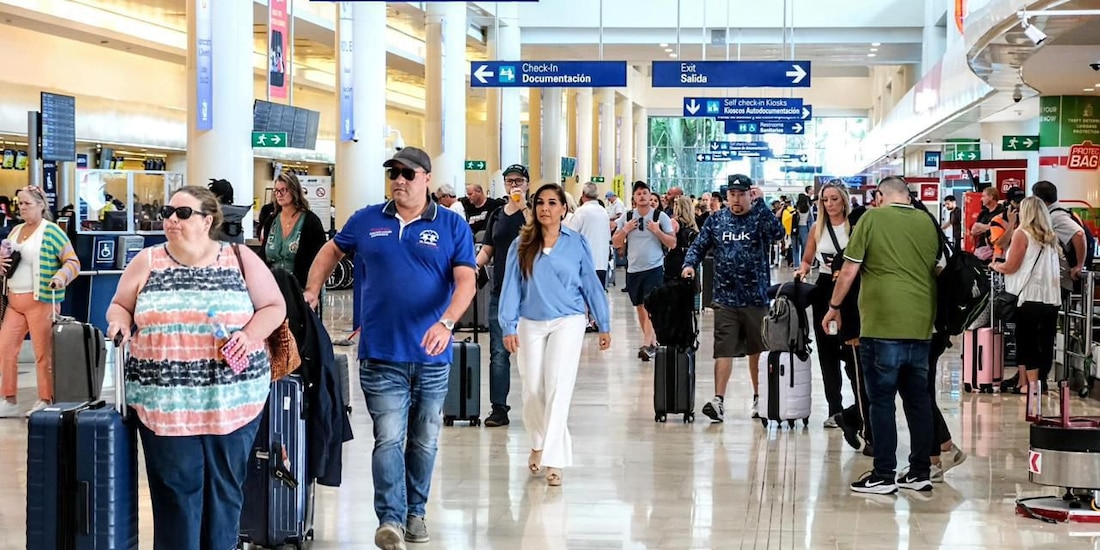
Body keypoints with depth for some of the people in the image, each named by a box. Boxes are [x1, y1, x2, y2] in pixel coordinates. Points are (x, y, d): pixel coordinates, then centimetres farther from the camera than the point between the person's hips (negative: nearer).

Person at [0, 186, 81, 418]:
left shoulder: (51, 231, -5)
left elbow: (73, 262, -7)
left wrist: (61, 276, -26)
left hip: (41, 300, -7)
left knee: (43, 353, -1)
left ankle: (45, 402, 8)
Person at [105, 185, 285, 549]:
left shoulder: (241, 260, 2)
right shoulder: (146, 263, 5)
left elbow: (274, 307, 5)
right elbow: (120, 305, 15)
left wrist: (250, 335, -13)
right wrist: (119, 321, -7)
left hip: (233, 400, 0)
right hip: (164, 403, 0)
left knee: (225, 487, 8)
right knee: (175, 489, 2)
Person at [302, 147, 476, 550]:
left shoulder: (452, 226, -1)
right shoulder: (367, 221, 4)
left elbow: (466, 281, -10)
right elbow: (332, 250, 21)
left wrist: (446, 323, -25)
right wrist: (311, 292, 11)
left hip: (432, 355, 1)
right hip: (382, 355, 0)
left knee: (425, 440, 12)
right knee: (389, 438, -9)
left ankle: (415, 512, 27)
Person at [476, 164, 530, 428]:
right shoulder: (497, 215, 13)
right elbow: (487, 251, 14)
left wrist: (523, 207, -20)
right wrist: (473, 265, -5)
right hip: (501, 290, 4)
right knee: (499, 352, 2)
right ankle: (498, 408, 4)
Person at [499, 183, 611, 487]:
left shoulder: (577, 243, -1)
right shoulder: (522, 245, 1)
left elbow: (591, 285, 4)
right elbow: (511, 287, 2)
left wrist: (604, 325, 6)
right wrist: (509, 327, -4)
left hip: (568, 322, -2)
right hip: (531, 324, 2)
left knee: (558, 388, -8)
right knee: (532, 390, 9)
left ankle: (553, 459, -7)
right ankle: (539, 443, 33)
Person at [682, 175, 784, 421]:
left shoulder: (760, 218, 0)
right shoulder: (716, 220, 8)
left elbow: (777, 233, -20)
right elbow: (699, 246, 10)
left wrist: (760, 203, -20)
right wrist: (689, 264, -9)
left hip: (756, 297, -1)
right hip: (725, 298, 1)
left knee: (757, 350, 12)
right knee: (723, 350, -5)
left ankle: (759, 398, 24)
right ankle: (718, 401, -9)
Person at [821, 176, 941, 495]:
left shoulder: (872, 218, -3)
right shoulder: (928, 223, 10)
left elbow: (849, 270, -4)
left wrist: (834, 307, 8)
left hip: (882, 325, -5)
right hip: (921, 325, 5)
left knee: (882, 400, 1)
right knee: (918, 399, 12)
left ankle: (884, 476, 1)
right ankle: (920, 473, 16)